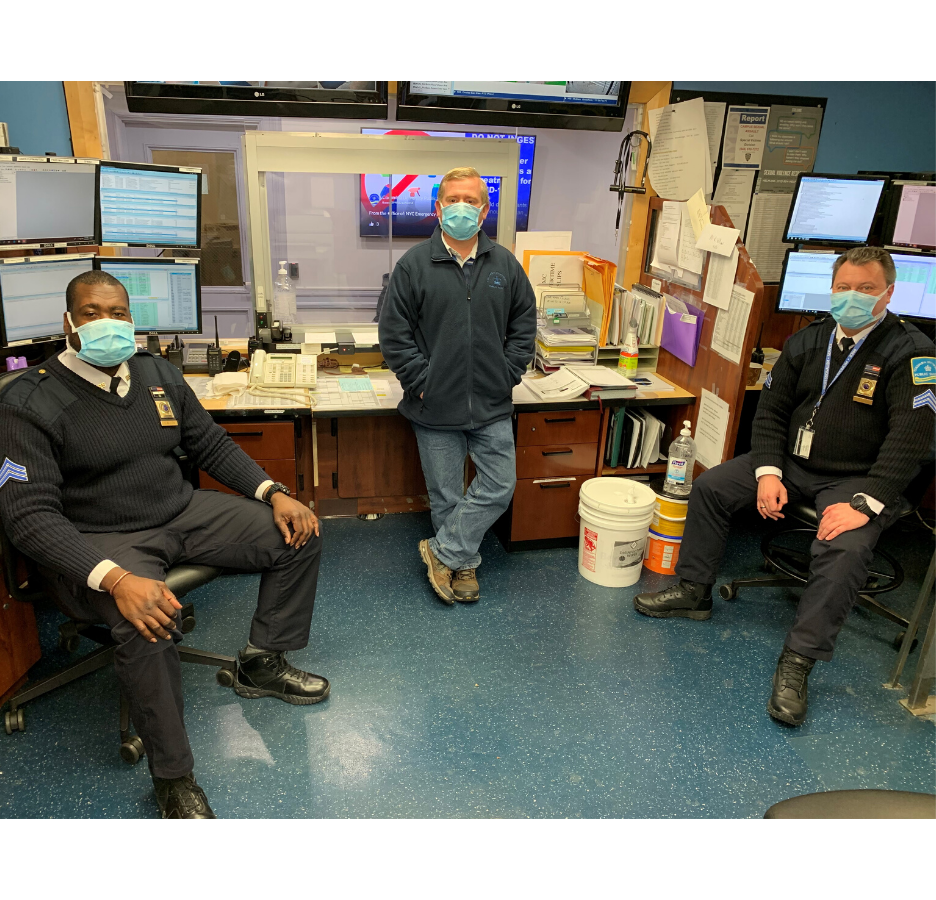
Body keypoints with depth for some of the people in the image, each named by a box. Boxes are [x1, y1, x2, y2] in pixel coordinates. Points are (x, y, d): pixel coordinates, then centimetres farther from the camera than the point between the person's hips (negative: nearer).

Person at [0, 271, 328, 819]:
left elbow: (212, 445, 12)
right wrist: (115, 579, -36)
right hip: (96, 542, -6)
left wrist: (273, 494, -4)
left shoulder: (159, 374, 5)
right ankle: (174, 780, -13)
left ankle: (262, 665, 16)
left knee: (298, 535, -2)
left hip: (181, 512, 6)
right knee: (147, 624, -37)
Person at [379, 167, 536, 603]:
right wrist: (421, 382, -10)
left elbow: (524, 325, 10)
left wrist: (507, 375, 0)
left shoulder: (505, 265, 4)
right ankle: (464, 564, 29)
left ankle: (443, 551, 19)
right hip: (436, 407, -2)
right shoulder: (414, 264, -4)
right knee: (446, 495, 9)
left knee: (499, 485, 3)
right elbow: (394, 333, -5)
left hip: (492, 406, 3)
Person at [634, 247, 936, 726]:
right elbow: (771, 410, 6)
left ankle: (797, 663, -21)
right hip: (792, 460, 6)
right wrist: (768, 472, -7)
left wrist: (864, 504, -28)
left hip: (856, 478, -5)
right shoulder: (807, 341, 4)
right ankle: (693, 591, 10)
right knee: (710, 486, -3)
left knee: (844, 548, -32)